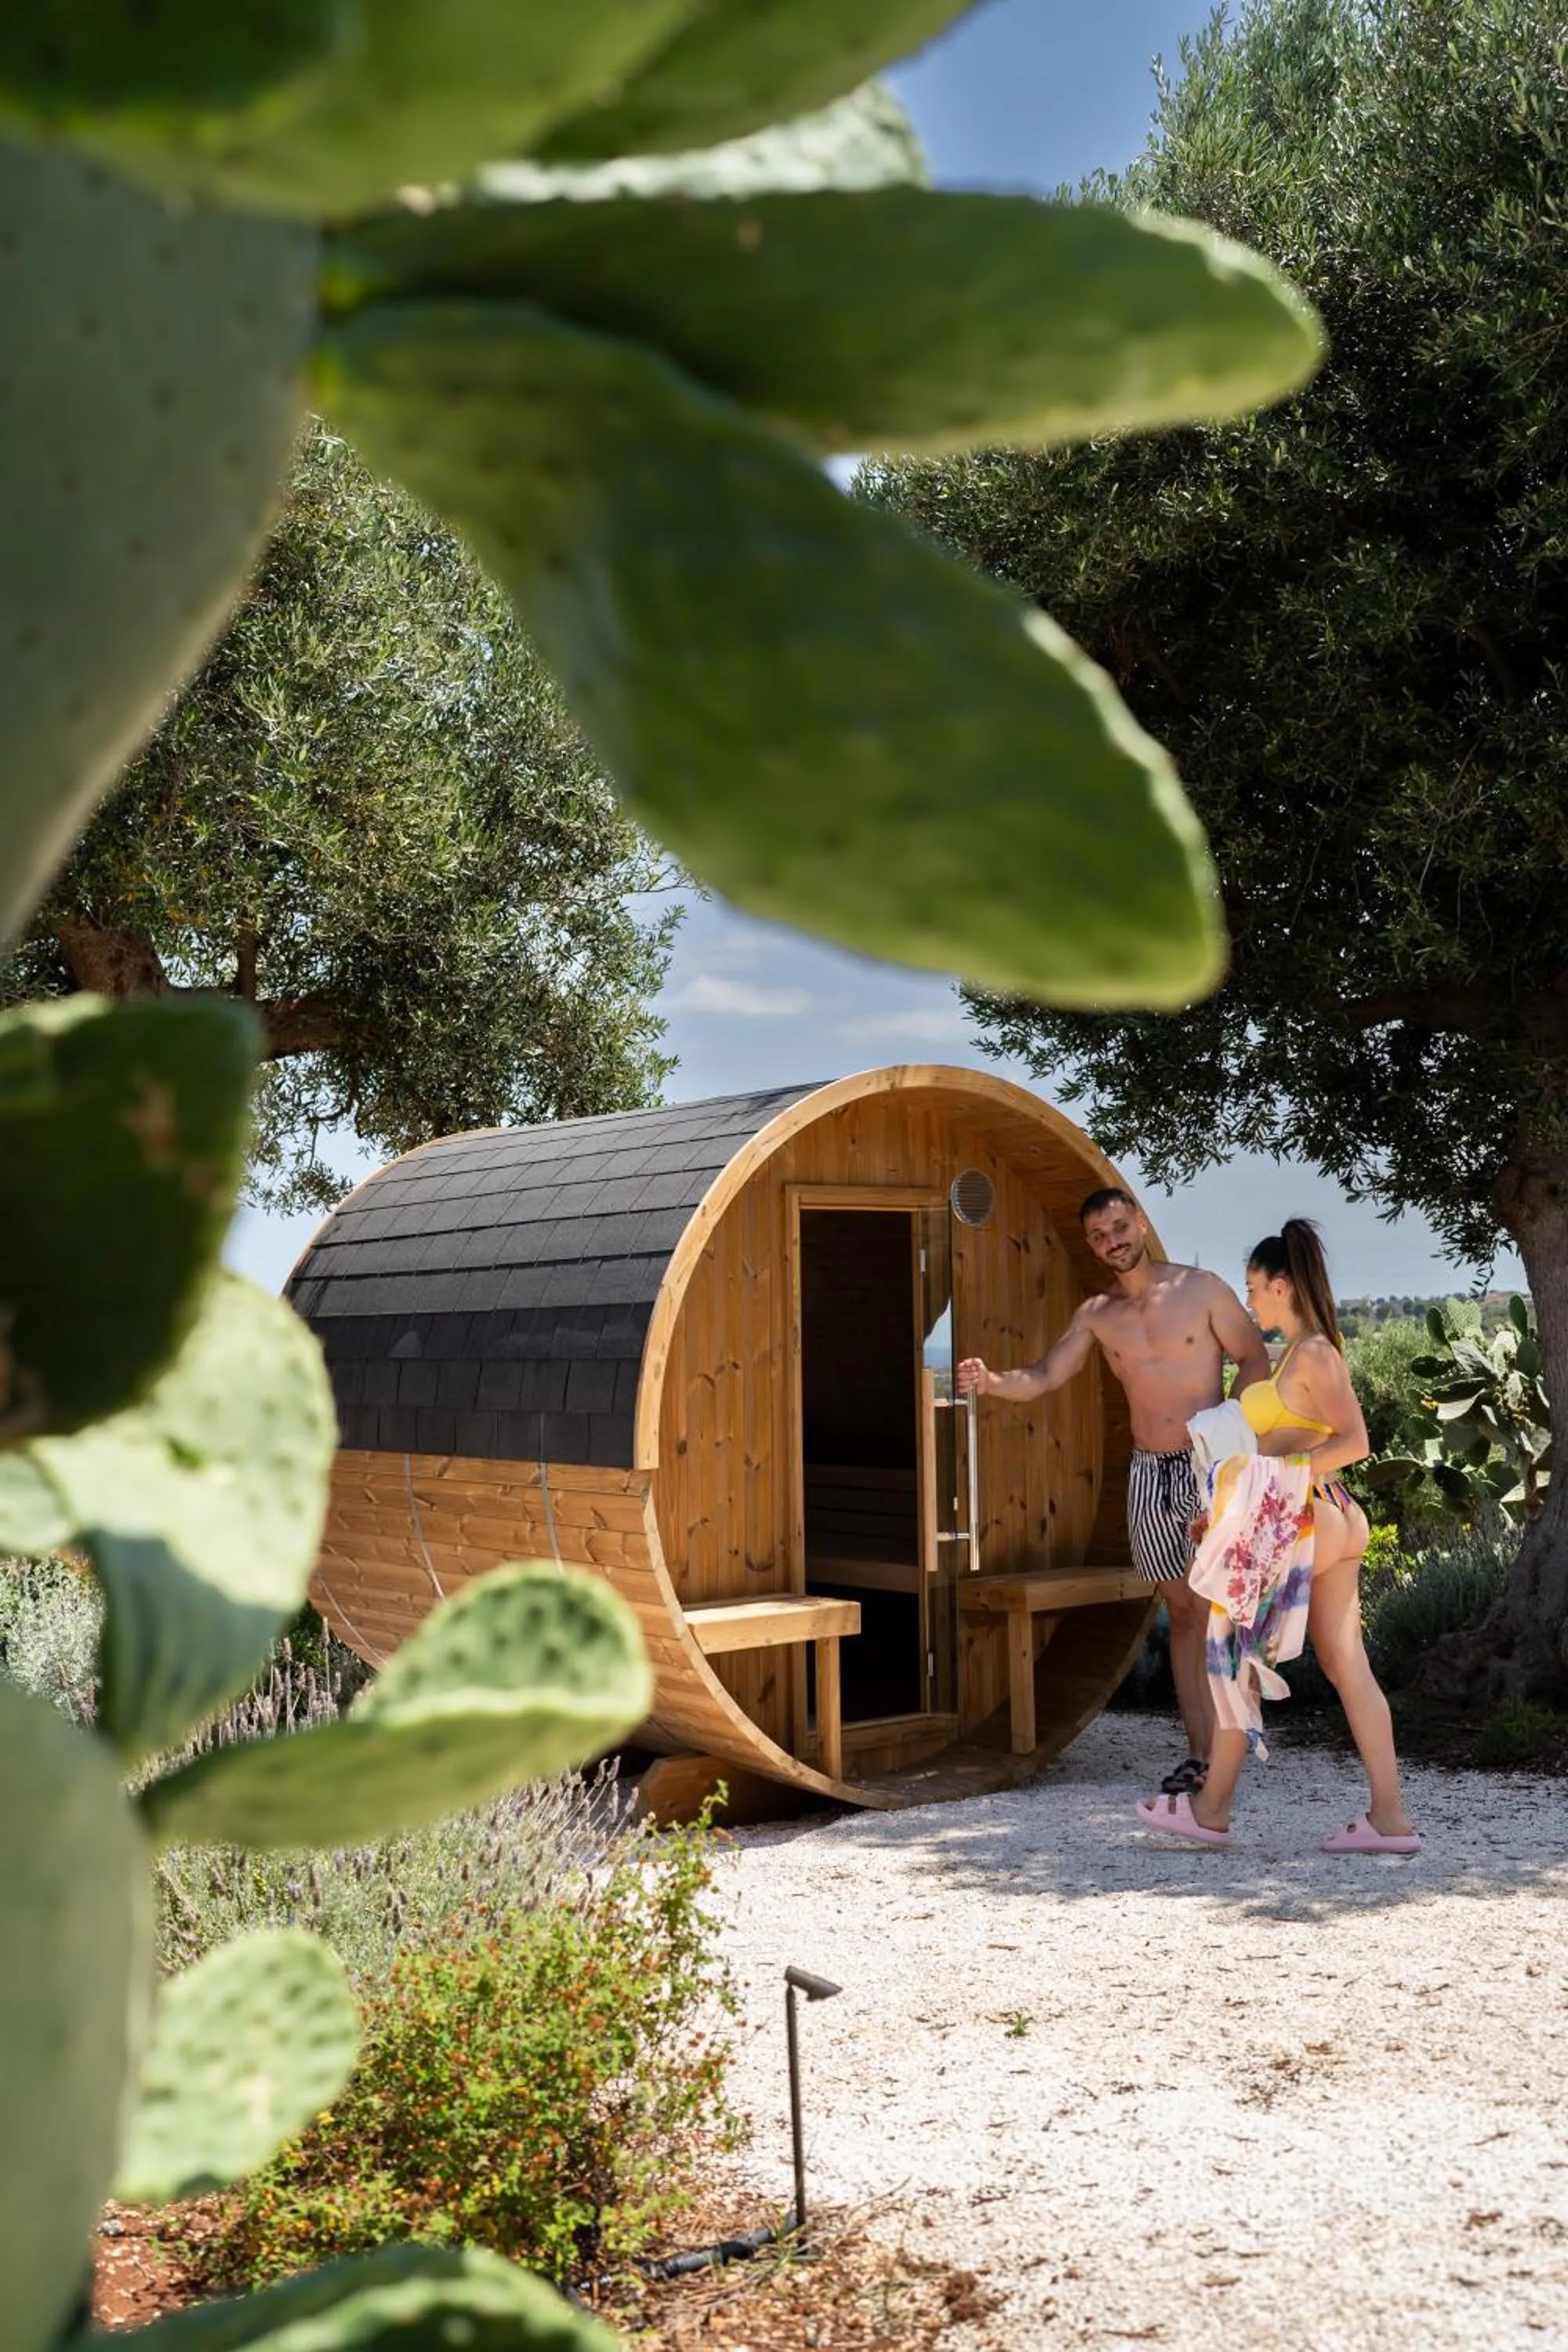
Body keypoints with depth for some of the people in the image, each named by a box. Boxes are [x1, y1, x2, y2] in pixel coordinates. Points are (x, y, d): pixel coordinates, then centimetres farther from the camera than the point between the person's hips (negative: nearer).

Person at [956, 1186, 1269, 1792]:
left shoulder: (1200, 1289, -2)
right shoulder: (1097, 1314, 7)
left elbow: (1255, 1361, -1)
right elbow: (1045, 1376, 0)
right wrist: (992, 1382, -21)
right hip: (1148, 1472, 4)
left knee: (1209, 1608, -12)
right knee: (1180, 1611, 7)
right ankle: (1201, 1752, 11)